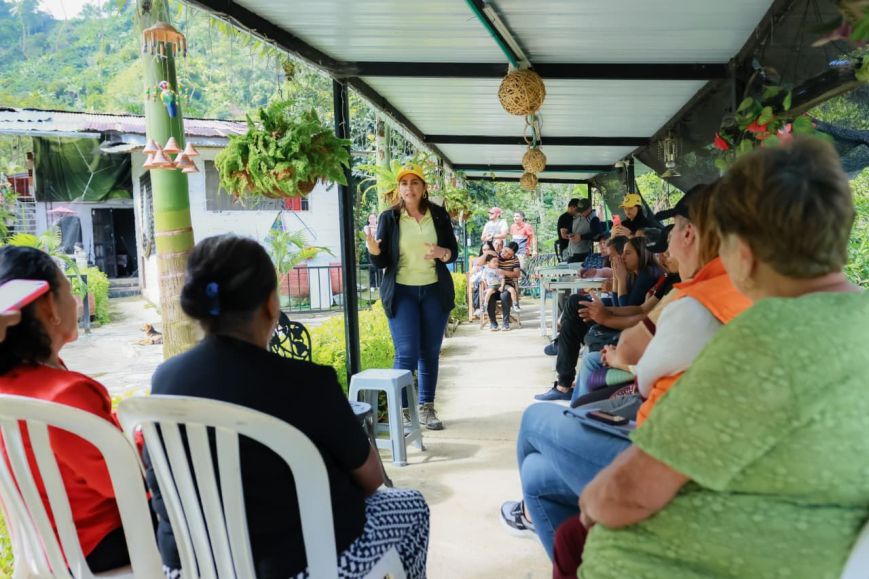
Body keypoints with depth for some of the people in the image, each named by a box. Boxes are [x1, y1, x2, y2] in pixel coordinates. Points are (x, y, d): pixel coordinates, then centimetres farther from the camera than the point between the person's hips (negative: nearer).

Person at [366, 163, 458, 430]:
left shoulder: (438, 214, 1)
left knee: (430, 352, 7)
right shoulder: (389, 217, -2)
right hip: (401, 292, -2)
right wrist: (374, 251, -23)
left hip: (434, 290, 2)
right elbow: (382, 262, -1)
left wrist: (443, 253, -16)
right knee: (407, 353, -9)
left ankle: (427, 407, 20)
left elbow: (454, 251, 6)